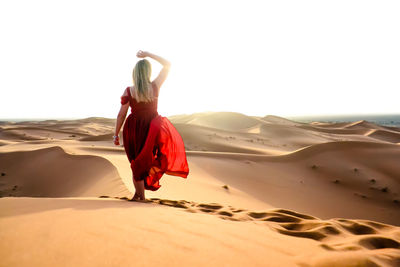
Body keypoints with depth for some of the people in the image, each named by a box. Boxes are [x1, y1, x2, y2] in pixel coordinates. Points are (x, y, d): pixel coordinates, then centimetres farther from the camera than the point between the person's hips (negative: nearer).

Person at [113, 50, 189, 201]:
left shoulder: (128, 91, -11)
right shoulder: (155, 87, -11)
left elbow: (121, 115, -7)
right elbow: (167, 64, 1)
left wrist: (116, 134, 3)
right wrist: (148, 54, 1)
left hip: (133, 130, 2)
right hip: (152, 129, -2)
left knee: (137, 162, 16)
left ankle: (140, 195, 24)